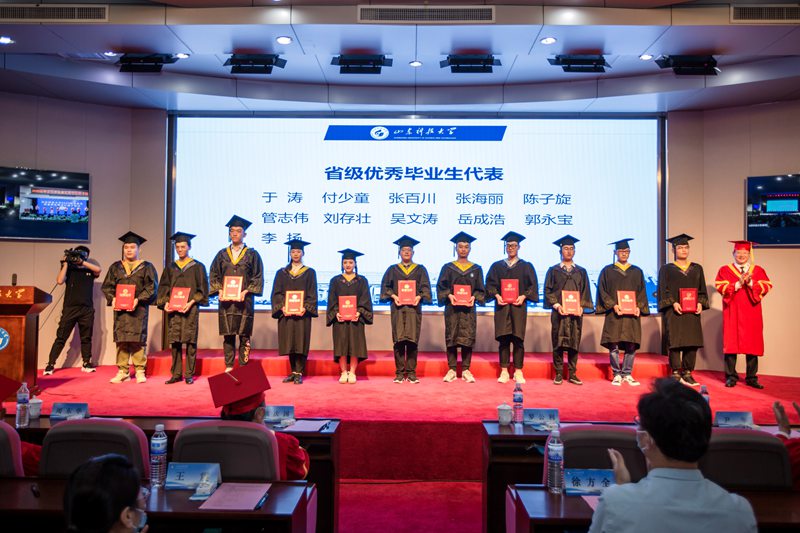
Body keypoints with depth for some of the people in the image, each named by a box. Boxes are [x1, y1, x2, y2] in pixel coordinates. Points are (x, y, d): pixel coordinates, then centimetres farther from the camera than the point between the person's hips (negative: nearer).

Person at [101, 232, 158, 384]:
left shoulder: (146, 267, 6)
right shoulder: (115, 267, 15)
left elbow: (152, 287, -2)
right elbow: (107, 286, 11)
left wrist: (138, 299, -15)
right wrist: (112, 298, -8)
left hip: (139, 309, -3)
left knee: (137, 340, -5)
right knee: (121, 340, 1)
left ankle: (140, 371, 0)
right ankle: (123, 371, 6)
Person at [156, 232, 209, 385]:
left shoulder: (197, 267, 4)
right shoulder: (170, 267, 15)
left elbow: (202, 289, 0)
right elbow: (163, 288, 13)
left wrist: (191, 302, -13)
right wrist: (165, 302, -4)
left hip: (190, 309, -3)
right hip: (173, 309, 3)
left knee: (190, 341, -3)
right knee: (175, 341, 3)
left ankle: (189, 374, 3)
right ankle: (176, 374, 9)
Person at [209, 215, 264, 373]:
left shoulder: (252, 255, 5)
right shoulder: (222, 254, 13)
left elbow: (258, 277, 0)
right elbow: (213, 275, 11)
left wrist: (245, 292, -12)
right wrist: (220, 291, -6)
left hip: (244, 300, -2)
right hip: (225, 300, 2)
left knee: (244, 335, -3)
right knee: (227, 335, 3)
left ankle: (243, 367, 2)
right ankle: (229, 367, 8)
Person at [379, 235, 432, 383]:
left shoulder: (420, 270, 13)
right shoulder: (392, 270, 14)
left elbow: (425, 287, 5)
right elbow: (385, 286, 7)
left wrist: (419, 296, -13)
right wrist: (393, 296, -11)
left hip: (414, 308, 0)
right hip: (398, 308, 0)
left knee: (412, 340, -3)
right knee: (398, 340, -2)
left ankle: (411, 372, 3)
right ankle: (400, 373, 3)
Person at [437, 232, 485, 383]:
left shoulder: (476, 269, 11)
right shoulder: (448, 268, 8)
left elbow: (481, 289, 9)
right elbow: (441, 286, 4)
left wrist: (474, 297, -11)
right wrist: (449, 295, -14)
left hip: (469, 308, 1)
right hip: (452, 308, 0)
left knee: (468, 338, -2)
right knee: (451, 338, -1)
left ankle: (465, 370, 5)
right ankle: (452, 370, 6)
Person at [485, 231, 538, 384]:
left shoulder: (526, 266, 12)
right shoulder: (497, 266, 14)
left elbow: (533, 286, 5)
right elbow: (490, 284, 7)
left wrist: (523, 296, -12)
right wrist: (496, 295, -12)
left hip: (518, 306, -1)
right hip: (502, 306, 1)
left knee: (518, 339, -2)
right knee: (503, 339, -1)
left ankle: (518, 372, 4)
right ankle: (504, 371, 4)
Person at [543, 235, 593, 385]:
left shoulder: (581, 271, 14)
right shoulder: (553, 270, 7)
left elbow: (585, 291, 9)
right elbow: (548, 290, 1)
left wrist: (581, 306, -7)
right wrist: (556, 305, -13)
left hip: (576, 312, 2)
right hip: (559, 312, -2)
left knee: (574, 343, 3)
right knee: (558, 343, -2)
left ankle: (572, 374, 10)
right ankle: (558, 374, 5)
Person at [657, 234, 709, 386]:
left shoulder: (697, 269, 16)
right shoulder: (666, 269, 7)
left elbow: (702, 289, 13)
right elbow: (663, 290, -1)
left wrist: (700, 303, -5)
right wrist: (673, 303, -16)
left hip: (692, 311, 3)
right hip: (673, 312, -3)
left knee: (692, 342, 0)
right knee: (675, 343, -6)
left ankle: (687, 374, 8)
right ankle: (676, 374, 0)